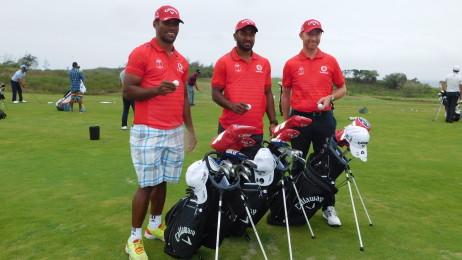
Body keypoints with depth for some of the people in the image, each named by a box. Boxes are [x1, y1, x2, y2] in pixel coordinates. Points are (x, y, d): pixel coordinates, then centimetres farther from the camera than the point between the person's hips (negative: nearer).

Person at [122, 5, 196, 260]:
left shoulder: (181, 60, 15)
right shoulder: (141, 53, -5)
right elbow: (128, 91, -8)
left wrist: (190, 128, 15)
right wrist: (156, 89, -23)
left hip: (175, 132, 6)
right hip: (148, 132, -6)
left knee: (163, 181, 13)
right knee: (147, 184, -2)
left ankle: (155, 225, 31)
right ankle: (134, 238, 14)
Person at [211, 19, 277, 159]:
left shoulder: (264, 63, 12)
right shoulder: (224, 62, 1)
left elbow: (268, 93, 14)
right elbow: (216, 93, -2)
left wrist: (273, 122, 7)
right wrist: (232, 106, -20)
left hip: (256, 131, 3)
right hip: (229, 129, -3)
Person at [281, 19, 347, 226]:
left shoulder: (330, 61, 4)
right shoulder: (291, 64, 3)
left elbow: (342, 88, 11)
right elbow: (285, 94, 8)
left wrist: (330, 97, -10)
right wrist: (286, 121, 6)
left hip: (324, 119, 0)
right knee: (297, 164, 9)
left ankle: (329, 207, 18)